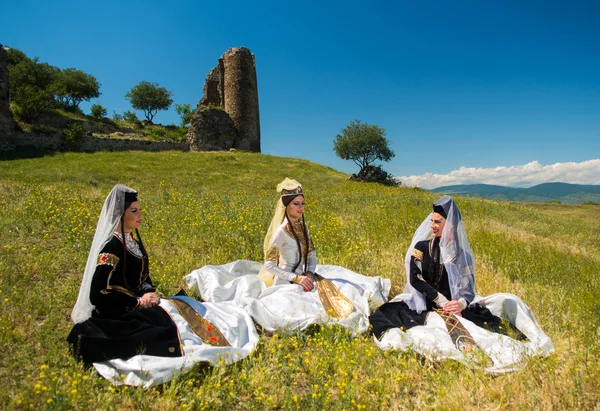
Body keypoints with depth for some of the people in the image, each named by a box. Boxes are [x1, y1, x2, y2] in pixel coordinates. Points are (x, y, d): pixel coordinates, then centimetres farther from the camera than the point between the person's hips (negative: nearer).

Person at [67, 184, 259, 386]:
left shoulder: (133, 243, 10)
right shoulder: (111, 248, -19)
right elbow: (98, 295, -21)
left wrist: (149, 293, -6)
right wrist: (138, 302, -19)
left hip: (138, 305, 9)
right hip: (120, 314, -9)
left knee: (186, 311, -3)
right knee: (173, 325, -24)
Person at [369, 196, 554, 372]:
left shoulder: (462, 254, 7)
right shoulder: (422, 247, 3)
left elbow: (469, 289, 3)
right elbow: (414, 279, -8)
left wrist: (462, 303, -21)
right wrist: (441, 301, -17)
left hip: (455, 306, 3)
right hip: (426, 305, -3)